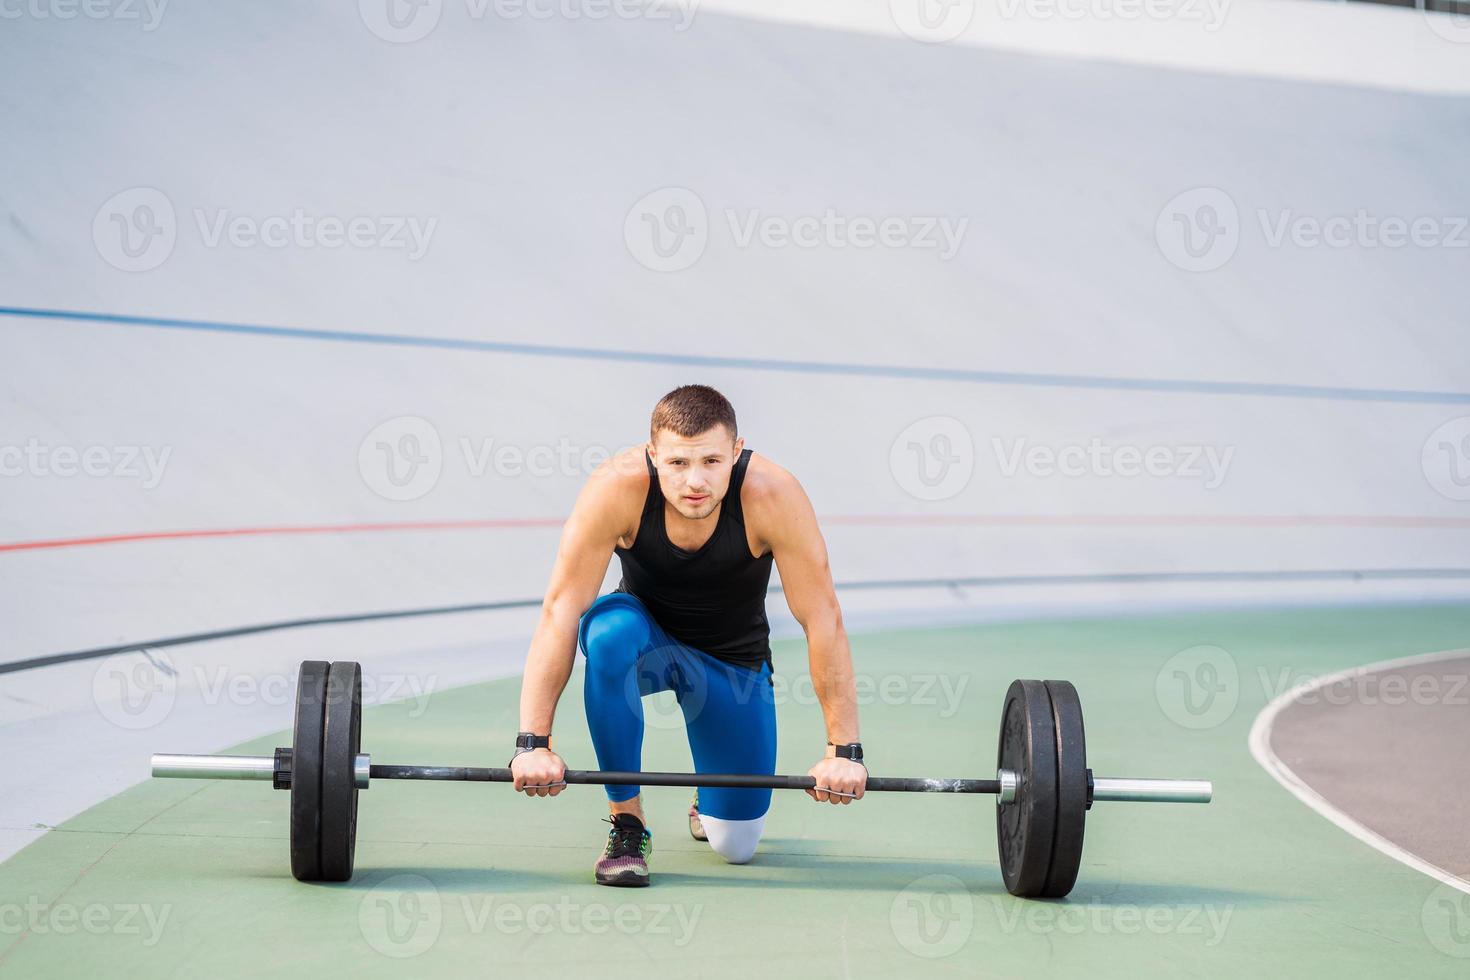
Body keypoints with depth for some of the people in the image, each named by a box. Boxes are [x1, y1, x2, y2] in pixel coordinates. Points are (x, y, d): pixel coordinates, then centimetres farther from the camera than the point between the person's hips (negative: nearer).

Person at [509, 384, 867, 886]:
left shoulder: (773, 495, -31)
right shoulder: (617, 486, -31)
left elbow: (823, 621, -26)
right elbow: (562, 608, -30)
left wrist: (843, 750, -28)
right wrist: (533, 742, -35)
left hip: (732, 658, 1)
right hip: (646, 638, 0)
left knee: (736, 844, -5)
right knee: (610, 632, -37)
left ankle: (708, 800, 34)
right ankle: (626, 820, -20)